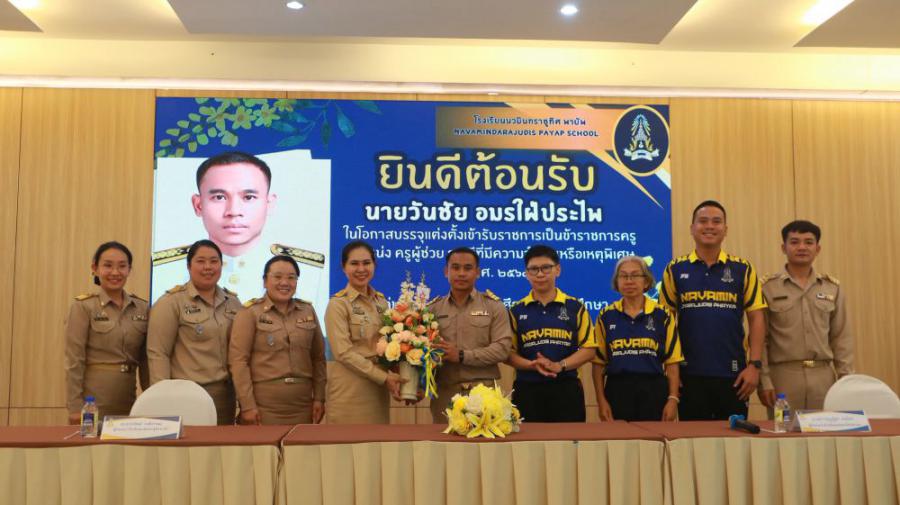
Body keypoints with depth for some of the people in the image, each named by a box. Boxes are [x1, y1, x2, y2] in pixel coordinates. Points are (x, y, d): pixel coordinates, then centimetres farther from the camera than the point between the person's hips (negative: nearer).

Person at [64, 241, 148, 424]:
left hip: (129, 398, 4)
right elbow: (74, 361, -9)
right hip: (93, 398, -4)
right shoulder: (83, 307, -6)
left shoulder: (142, 308, 5)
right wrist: (75, 407, -12)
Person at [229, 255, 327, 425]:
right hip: (263, 405, -4)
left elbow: (318, 358, 11)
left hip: (302, 405, 4)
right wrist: (247, 404, -12)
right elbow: (238, 360, -8)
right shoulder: (250, 312, -4)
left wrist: (319, 397, 6)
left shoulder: (308, 311, 8)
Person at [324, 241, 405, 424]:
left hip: (378, 388, 6)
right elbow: (343, 352, -15)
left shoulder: (381, 301, 11)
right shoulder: (338, 304, -8)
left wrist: (393, 377, -3)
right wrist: (384, 377, -17)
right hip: (350, 389, -6)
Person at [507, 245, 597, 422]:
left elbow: (589, 348, 2)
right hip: (527, 390, 1)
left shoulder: (575, 307, 5)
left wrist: (560, 366, -13)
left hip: (566, 389, 0)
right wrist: (533, 365, -14)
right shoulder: (516, 311, 7)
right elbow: (507, 352, 5)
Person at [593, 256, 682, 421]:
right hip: (617, 390, 1)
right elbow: (598, 362, 6)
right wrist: (601, 401, 0)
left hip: (654, 391, 0)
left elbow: (672, 362, 2)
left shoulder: (663, 315, 3)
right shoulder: (606, 316, 5)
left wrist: (673, 399, -4)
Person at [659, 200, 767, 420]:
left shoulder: (743, 269, 4)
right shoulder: (675, 270, 4)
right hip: (689, 375, 0)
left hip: (733, 374, 0)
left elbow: (756, 319, 3)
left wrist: (754, 365, -5)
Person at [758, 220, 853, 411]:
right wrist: (764, 381, -8)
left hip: (823, 376, 3)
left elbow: (841, 338, 11)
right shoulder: (768, 288, -2)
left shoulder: (832, 288, 9)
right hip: (783, 376, -3)